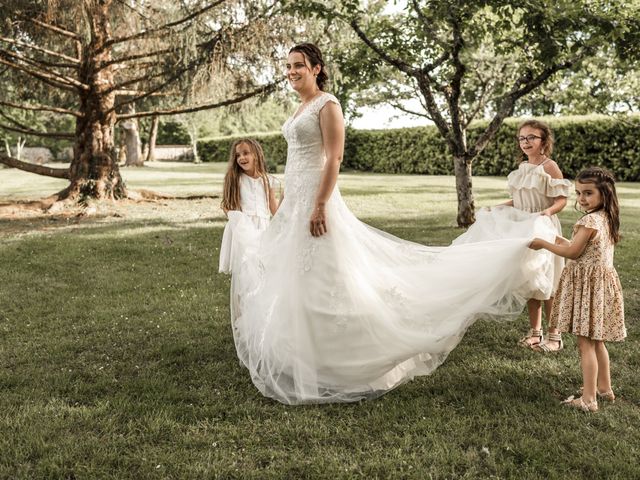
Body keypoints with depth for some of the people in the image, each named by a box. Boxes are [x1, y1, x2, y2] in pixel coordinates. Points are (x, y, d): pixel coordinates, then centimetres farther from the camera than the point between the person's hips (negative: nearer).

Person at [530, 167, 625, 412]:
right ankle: (604, 388, 32)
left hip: (588, 285, -9)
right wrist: (560, 240, 21)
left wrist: (543, 243, -6)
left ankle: (588, 399, 2)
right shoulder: (607, 219, 9)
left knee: (585, 343, -3)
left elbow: (573, 253, -16)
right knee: (596, 341, 20)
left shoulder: (589, 221, -20)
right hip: (603, 279, 9)